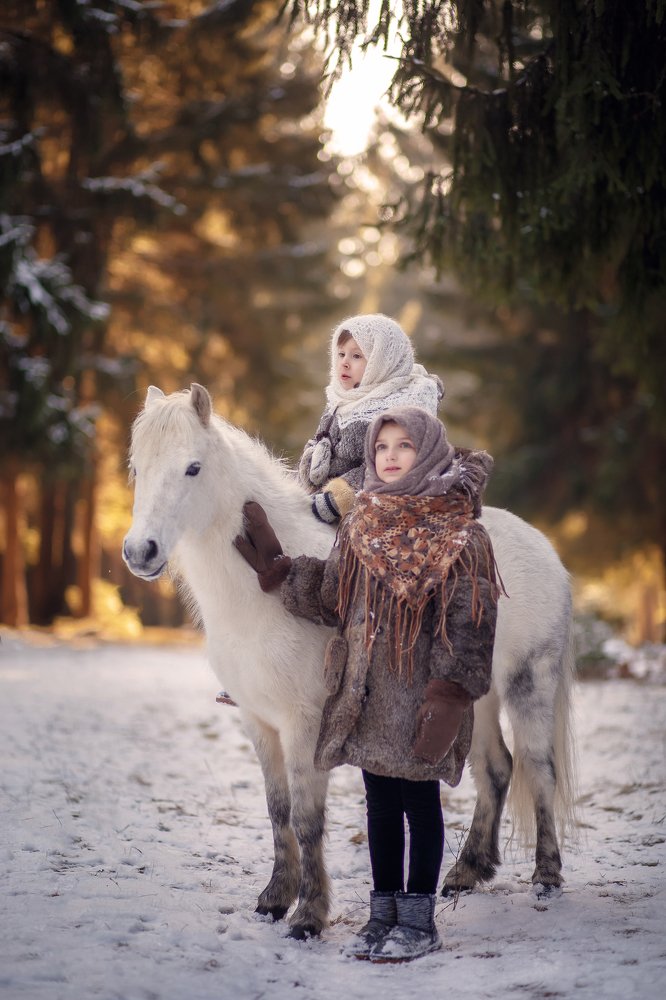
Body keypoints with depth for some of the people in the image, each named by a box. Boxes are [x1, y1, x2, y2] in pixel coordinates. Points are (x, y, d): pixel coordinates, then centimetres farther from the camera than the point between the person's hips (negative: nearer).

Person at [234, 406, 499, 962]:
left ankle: (418, 919, 16)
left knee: (420, 801, 5)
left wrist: (451, 693, -19)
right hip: (366, 690, 5)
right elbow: (331, 600, 11)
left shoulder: (459, 532, -7)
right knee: (380, 803, 13)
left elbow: (470, 622, -11)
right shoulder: (362, 525, 8)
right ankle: (384, 912, 24)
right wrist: (280, 572, 2)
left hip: (420, 692, -5)